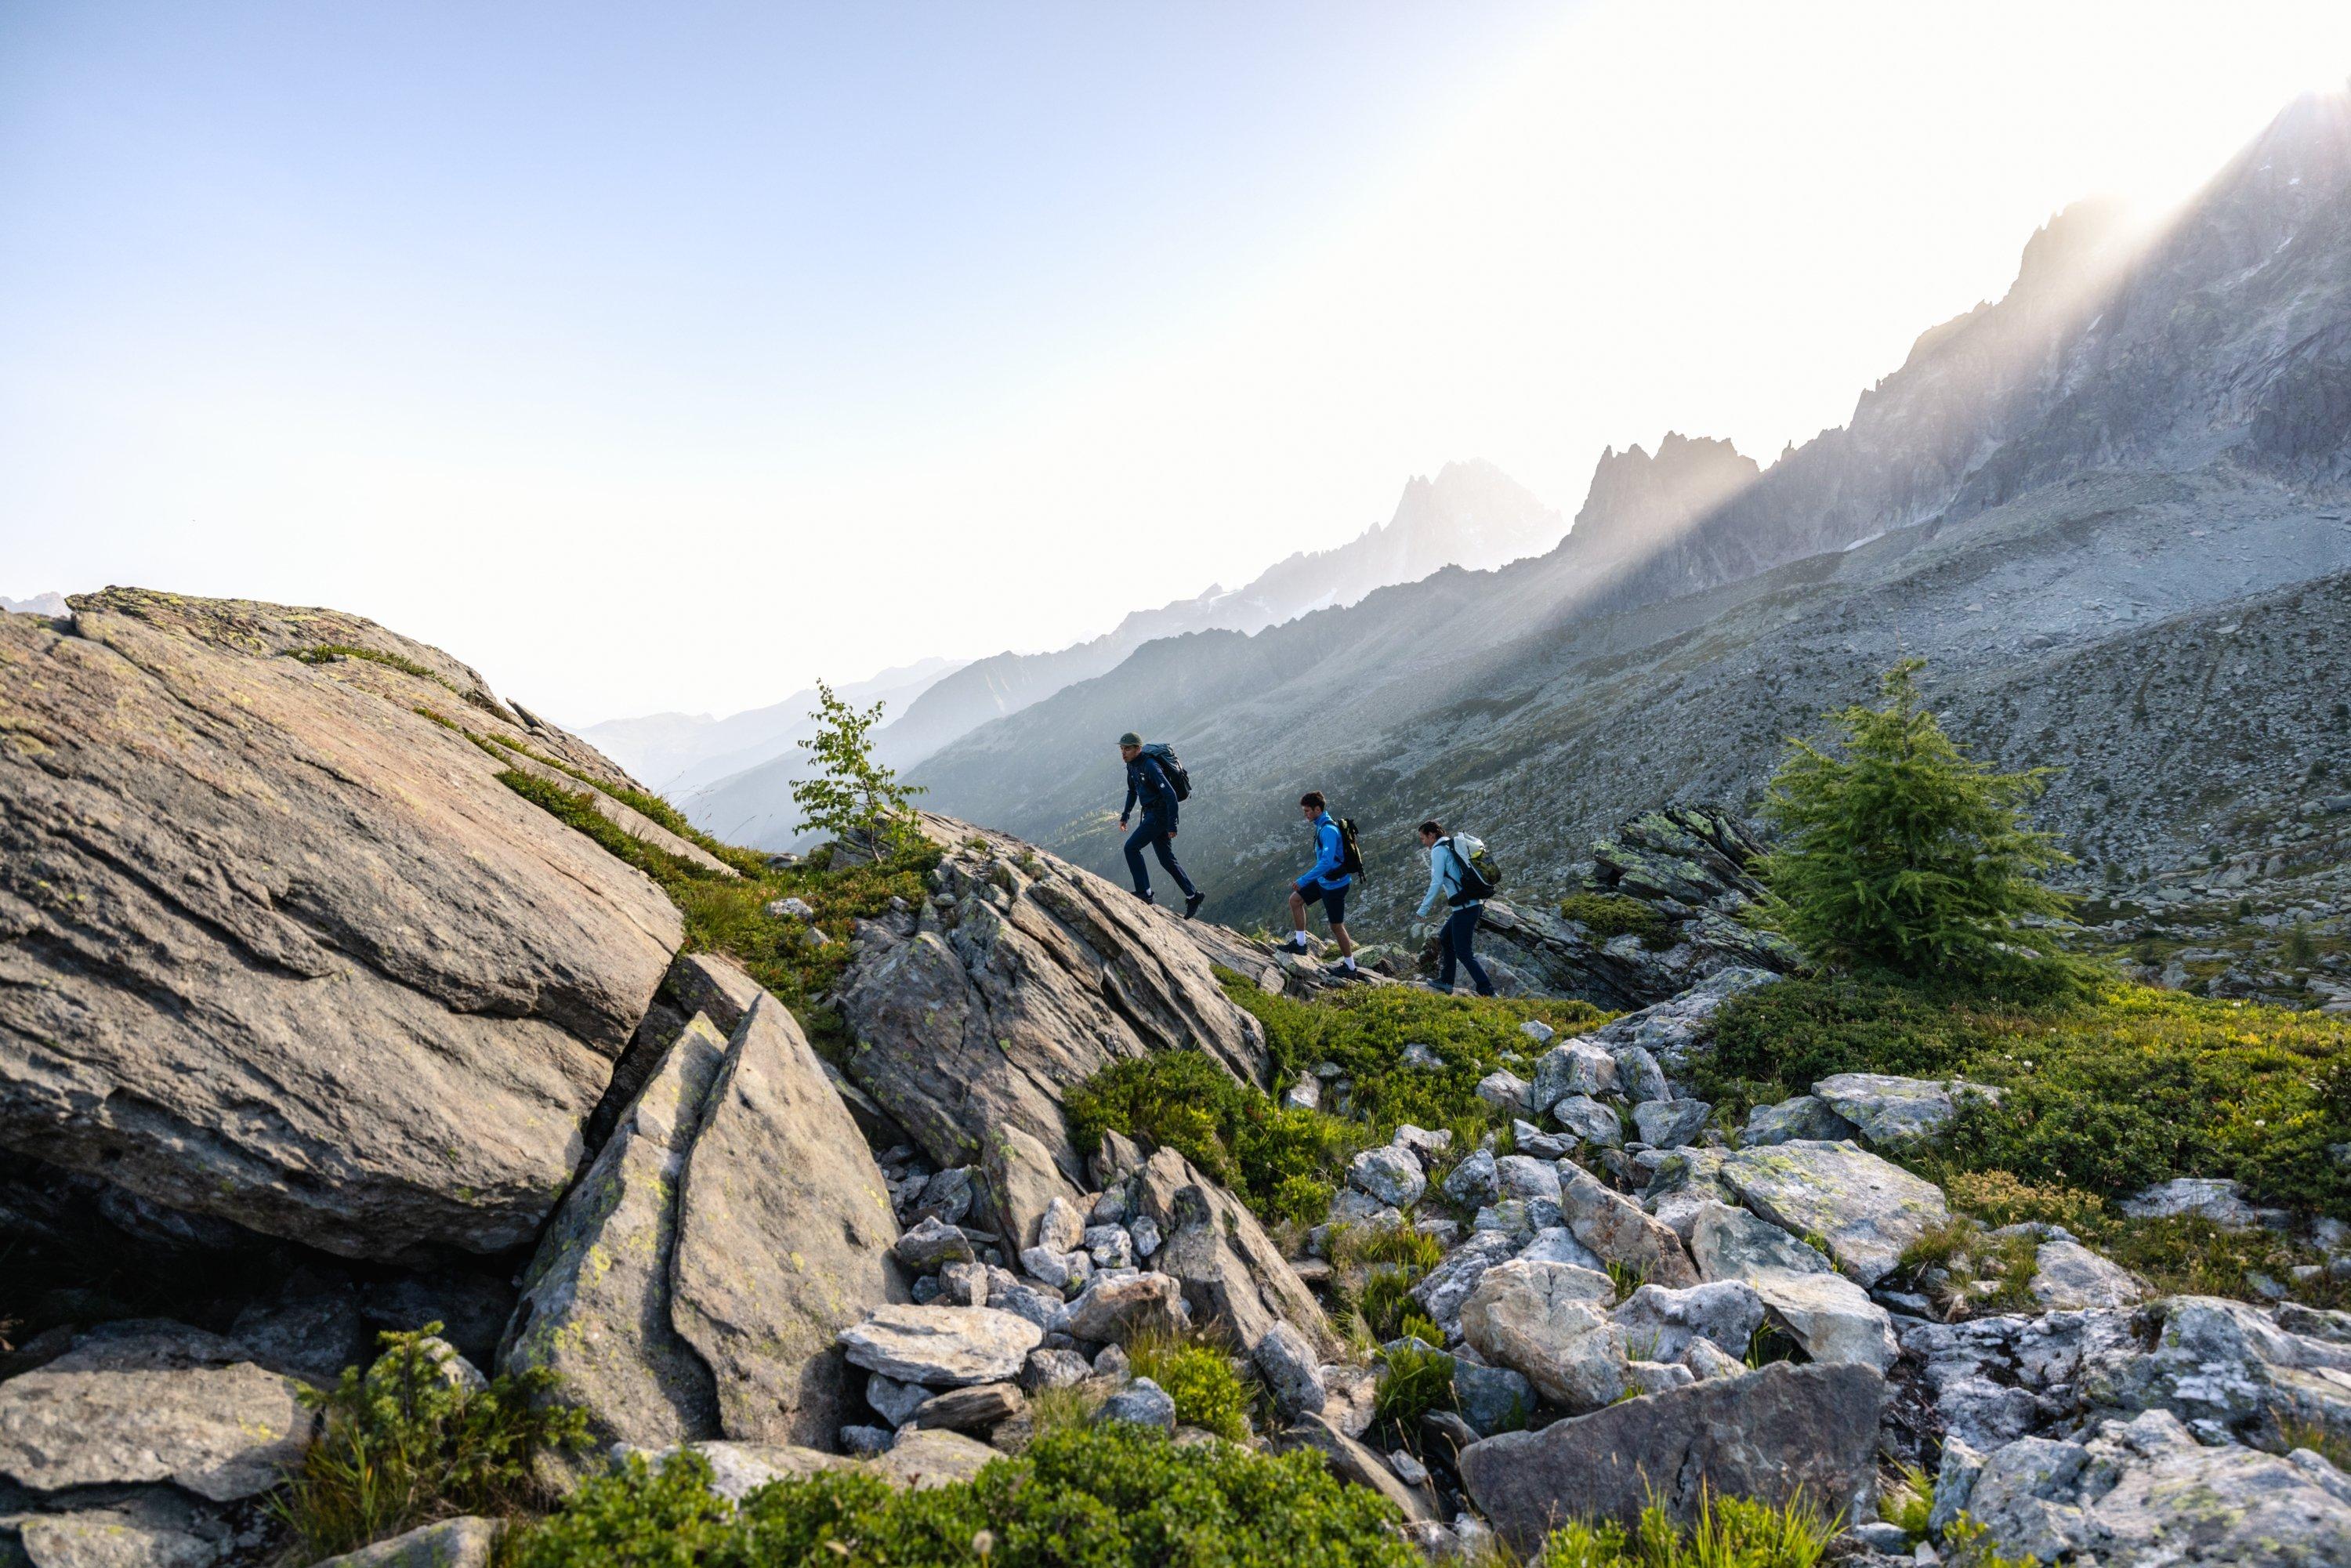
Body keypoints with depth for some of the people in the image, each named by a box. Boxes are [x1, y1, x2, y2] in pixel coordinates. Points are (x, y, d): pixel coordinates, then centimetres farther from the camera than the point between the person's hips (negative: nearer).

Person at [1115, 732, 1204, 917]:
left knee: (1131, 847, -14)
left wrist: (1172, 826, -26)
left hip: (1161, 814, -9)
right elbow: (1132, 792, 25)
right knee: (1166, 859, 12)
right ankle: (1193, 895, 21)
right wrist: (1125, 815, 19)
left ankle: (1144, 894, -9)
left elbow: (1170, 795, -26)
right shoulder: (1132, 765, 8)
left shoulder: (1150, 766, -22)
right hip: (1151, 814, 9)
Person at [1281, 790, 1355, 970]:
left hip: (1334, 885, -10)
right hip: (1324, 880, 10)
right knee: (1295, 900, 11)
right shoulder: (1322, 825, 5)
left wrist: (1303, 880, -31)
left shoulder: (1329, 830, -26)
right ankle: (1300, 943, 18)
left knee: (1337, 926, 2)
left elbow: (1326, 863, -34)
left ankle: (1350, 966, 17)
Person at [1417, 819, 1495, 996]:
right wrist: (1432, 899, 33)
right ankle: (1446, 982, 27)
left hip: (1464, 907, -10)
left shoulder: (1438, 851, -9)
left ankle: (1487, 992, -6)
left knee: (1463, 952, -4)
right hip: (1473, 904, 10)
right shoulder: (1453, 846, 19)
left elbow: (1437, 883, -16)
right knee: (1445, 938, 22)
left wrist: (1424, 909, -11)